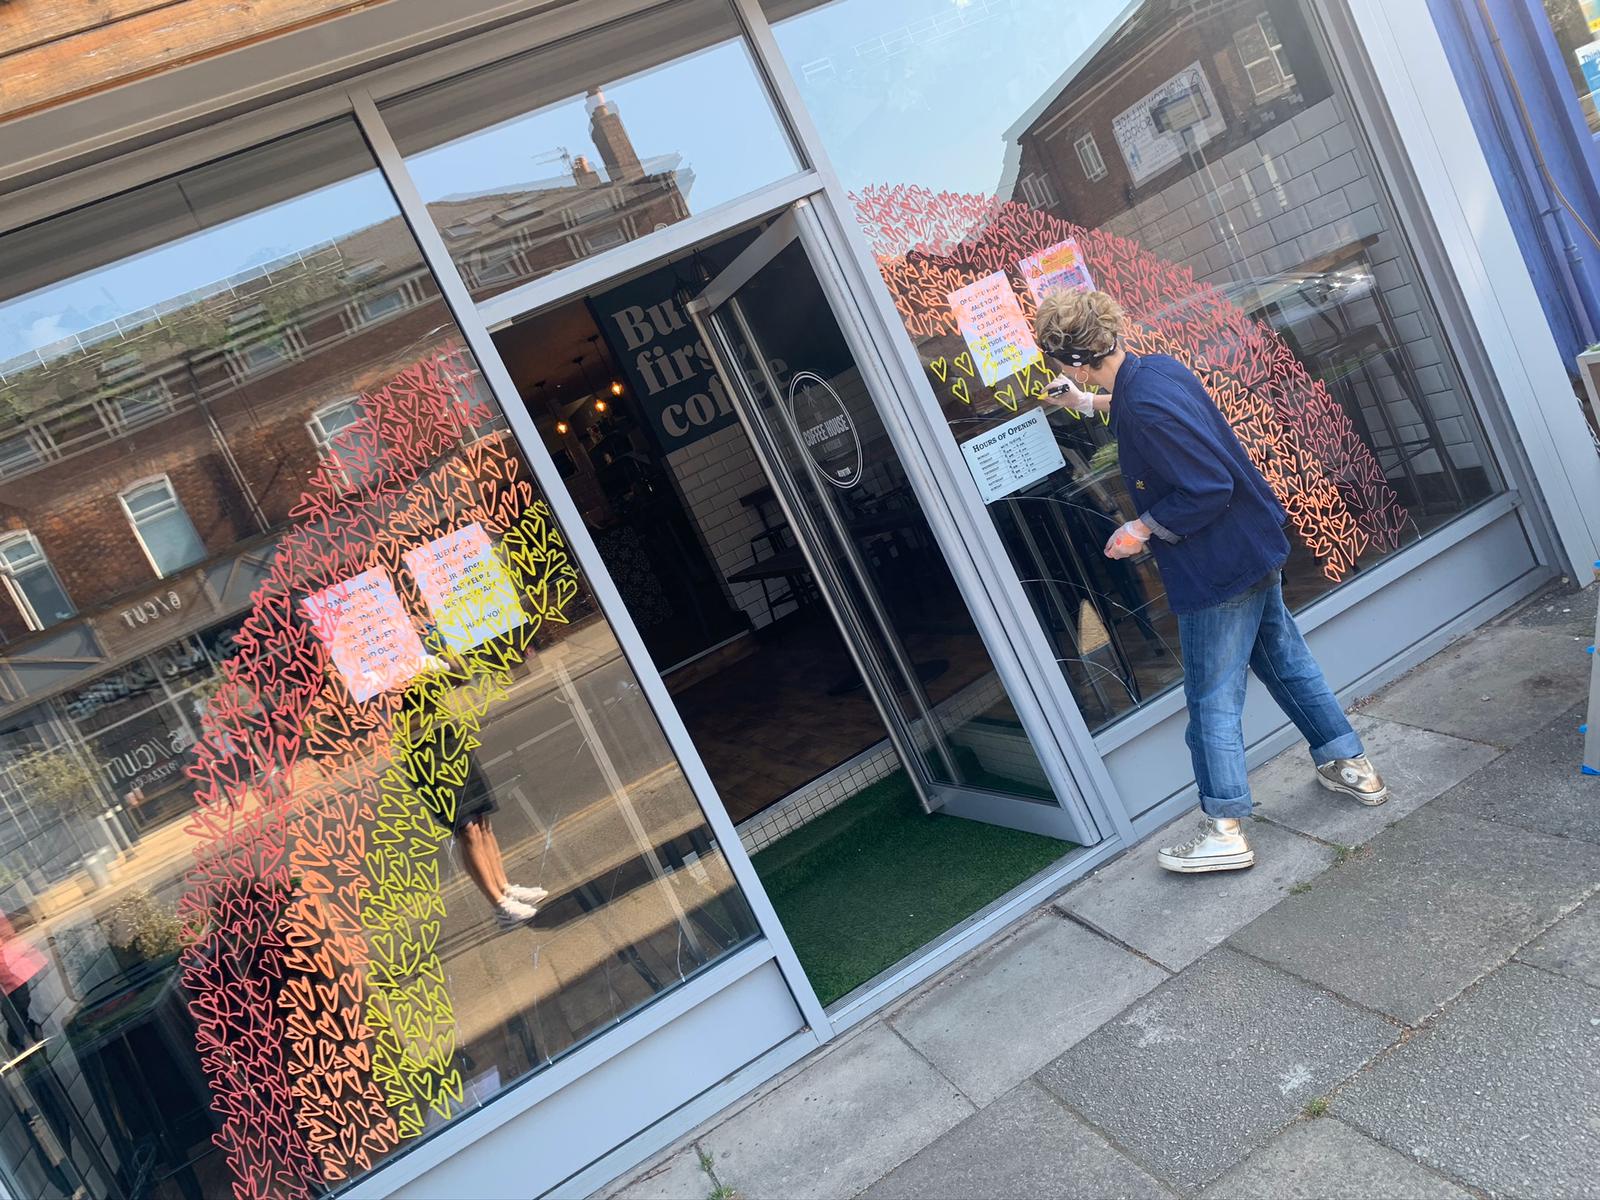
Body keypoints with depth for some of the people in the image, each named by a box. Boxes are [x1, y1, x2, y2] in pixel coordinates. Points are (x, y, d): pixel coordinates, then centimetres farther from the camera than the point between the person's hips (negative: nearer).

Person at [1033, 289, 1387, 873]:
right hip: (1256, 544, 10)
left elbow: (1206, 490, -27)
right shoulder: (1157, 366, 2)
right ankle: (1351, 765, 37)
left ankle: (1225, 831, 12)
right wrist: (1088, 403, 40)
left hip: (1217, 568, -10)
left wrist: (1143, 529, -15)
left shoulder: (1147, 409, -28)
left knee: (1212, 699, 2)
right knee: (1283, 656, 23)